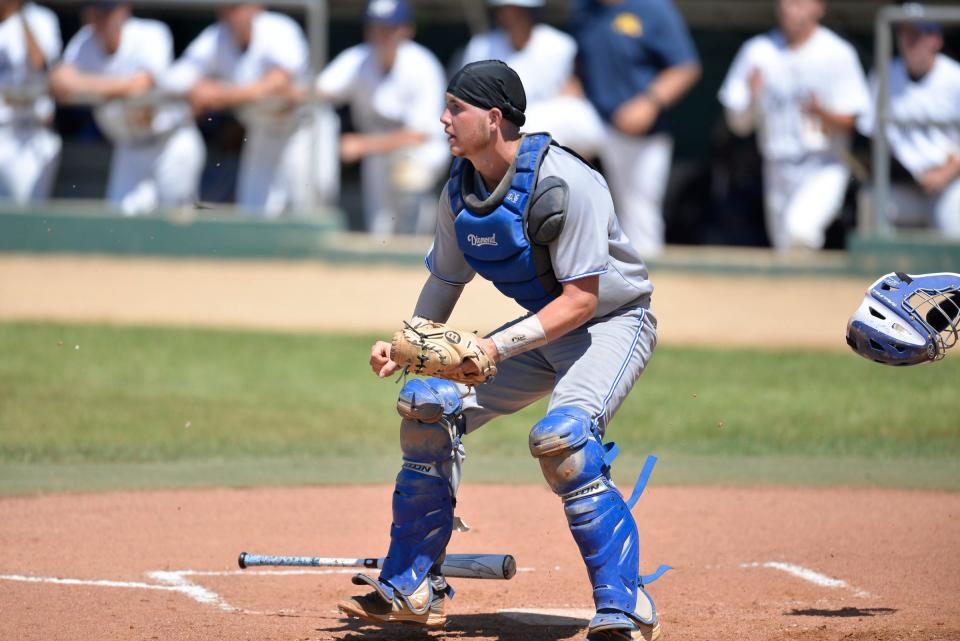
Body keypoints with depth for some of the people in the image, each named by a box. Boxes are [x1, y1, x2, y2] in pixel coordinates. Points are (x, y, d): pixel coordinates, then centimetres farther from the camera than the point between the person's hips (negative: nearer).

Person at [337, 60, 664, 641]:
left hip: (615, 322, -8)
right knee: (428, 404, -1)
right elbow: (445, 282, 13)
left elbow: (581, 298, -28)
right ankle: (411, 591, 11)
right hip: (544, 329, 8)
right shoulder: (460, 191, -2)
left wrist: (498, 347, -33)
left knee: (562, 435, -33)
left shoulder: (562, 184, -27)